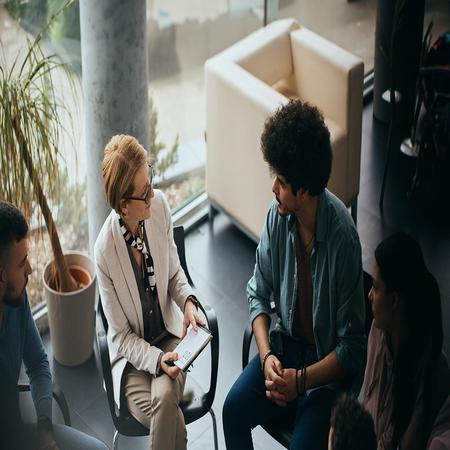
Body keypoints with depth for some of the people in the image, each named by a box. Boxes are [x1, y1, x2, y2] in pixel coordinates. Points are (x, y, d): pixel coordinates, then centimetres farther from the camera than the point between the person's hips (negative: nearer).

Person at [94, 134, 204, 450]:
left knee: (165, 396, -27)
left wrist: (188, 301, -13)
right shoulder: (105, 251, -22)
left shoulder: (160, 205, -13)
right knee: (167, 414, -27)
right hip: (131, 355, -2)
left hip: (169, 333, 3)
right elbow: (122, 336, -11)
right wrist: (157, 360, -26)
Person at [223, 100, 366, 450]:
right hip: (286, 344, 5)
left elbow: (352, 346, -17)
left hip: (328, 364, -5)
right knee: (234, 409, -15)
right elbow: (258, 294, 4)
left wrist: (302, 380, -25)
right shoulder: (277, 214, -8)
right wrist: (267, 356, -11)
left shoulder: (343, 238, -24)